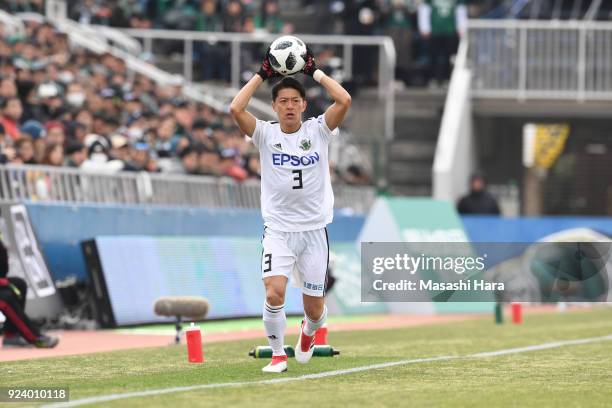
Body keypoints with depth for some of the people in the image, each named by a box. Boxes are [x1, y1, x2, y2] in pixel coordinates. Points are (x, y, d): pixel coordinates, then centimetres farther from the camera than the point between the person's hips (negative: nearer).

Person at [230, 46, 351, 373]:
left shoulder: (318, 131, 0)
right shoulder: (265, 134, -1)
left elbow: (344, 101, -15)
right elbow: (236, 109, -16)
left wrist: (315, 72, -7)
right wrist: (262, 75, -9)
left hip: (314, 230, 1)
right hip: (278, 230, -1)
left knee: (314, 308, 6)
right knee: (274, 293, -21)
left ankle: (309, 331, 43)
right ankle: (277, 354, -1)